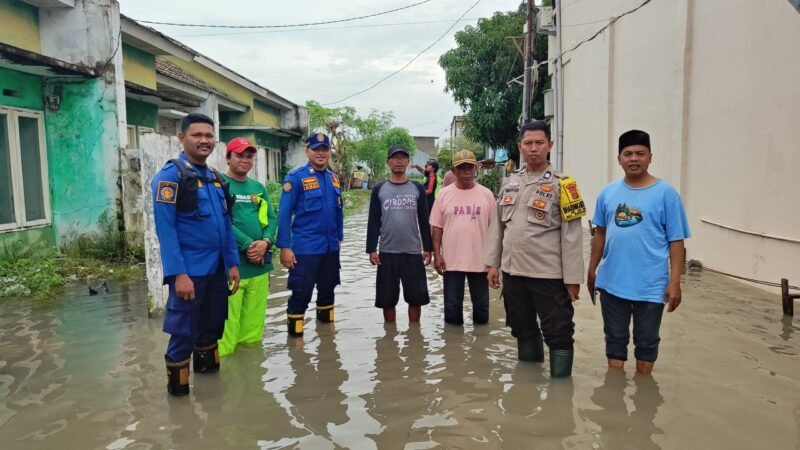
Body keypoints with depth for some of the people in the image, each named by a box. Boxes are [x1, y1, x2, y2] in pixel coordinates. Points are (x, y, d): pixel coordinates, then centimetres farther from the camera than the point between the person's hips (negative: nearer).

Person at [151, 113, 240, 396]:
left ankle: (207, 367, 37)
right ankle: (178, 387, 20)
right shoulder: (170, 176, -10)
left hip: (217, 269, 7)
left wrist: (232, 263, 10)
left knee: (212, 325, 18)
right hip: (189, 271, -7)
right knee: (183, 333, 4)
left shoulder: (217, 178, 11)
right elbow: (165, 229, -16)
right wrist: (178, 274, -21)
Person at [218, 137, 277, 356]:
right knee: (228, 323, -6)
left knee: (254, 322, 14)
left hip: (260, 263, 6)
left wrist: (265, 242, -9)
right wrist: (248, 245, -18)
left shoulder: (259, 187, 15)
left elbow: (272, 218, 10)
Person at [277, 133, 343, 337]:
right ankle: (295, 332, 15)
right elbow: (284, 214, -12)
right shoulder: (296, 177, -9)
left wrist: (339, 237, 17)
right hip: (305, 248, -6)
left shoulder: (334, 178, 9)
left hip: (331, 247, 6)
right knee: (301, 294, 2)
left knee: (327, 290, 18)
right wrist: (284, 247, -15)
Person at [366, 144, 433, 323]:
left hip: (413, 252, 0)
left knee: (416, 297, 4)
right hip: (387, 253, 0)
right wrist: (372, 249, -4)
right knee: (387, 299, 8)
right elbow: (373, 222, 2)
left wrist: (428, 248, 3)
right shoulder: (379, 189, 3)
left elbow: (424, 221, 6)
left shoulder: (418, 189, 5)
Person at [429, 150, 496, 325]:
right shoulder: (444, 194, 0)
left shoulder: (486, 194, 0)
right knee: (452, 306, 8)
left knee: (481, 305, 13)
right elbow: (437, 227, 2)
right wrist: (437, 254, -4)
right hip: (451, 260, 0)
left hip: (480, 260, 1)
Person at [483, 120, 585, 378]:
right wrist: (493, 263, 9)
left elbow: (572, 234, -10)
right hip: (513, 271, 6)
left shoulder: (561, 184, -7)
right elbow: (498, 226, 13)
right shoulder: (510, 183, 9)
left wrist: (572, 277, -12)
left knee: (558, 333, 2)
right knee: (523, 329, 19)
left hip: (549, 274, -5)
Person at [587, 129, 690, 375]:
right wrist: (592, 270, 13)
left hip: (651, 286, -3)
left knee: (646, 342, 13)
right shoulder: (608, 192, 4)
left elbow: (676, 241, -7)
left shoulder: (665, 193, -6)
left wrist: (675, 282, -11)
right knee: (615, 339, 15)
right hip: (612, 283, 3)